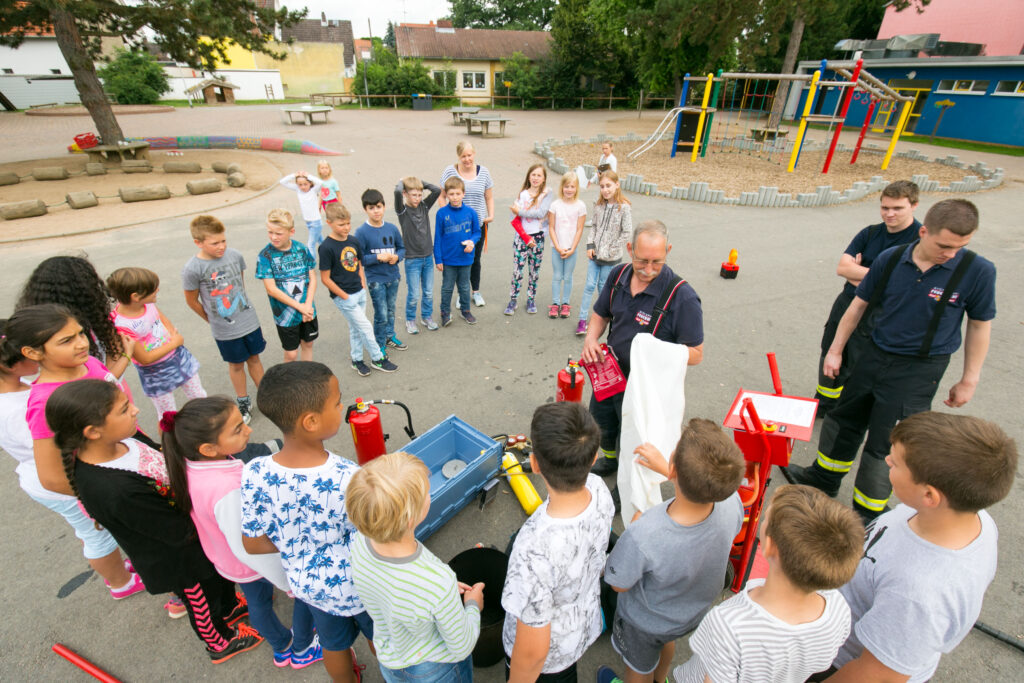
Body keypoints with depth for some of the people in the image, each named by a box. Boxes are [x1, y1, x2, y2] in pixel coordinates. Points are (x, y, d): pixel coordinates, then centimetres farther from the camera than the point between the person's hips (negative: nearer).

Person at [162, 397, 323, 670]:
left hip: (223, 559, 8)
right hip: (257, 564, -7)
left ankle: (282, 648, 57)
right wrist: (289, 581, -19)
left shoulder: (191, 465, -19)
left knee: (258, 602, 30)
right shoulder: (230, 493, -44)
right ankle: (303, 650, 42)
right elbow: (249, 550, -33)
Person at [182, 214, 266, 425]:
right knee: (236, 364, 14)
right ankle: (243, 402, 34)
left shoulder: (235, 255, -9)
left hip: (249, 320, 3)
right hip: (225, 330, -3)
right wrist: (212, 320, 8)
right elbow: (192, 301, -4)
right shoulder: (192, 269, -18)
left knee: (254, 358, 17)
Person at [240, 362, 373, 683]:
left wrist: (297, 539, 1)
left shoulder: (254, 475, -26)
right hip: (358, 585, -3)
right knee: (380, 637, 30)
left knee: (333, 642, 33)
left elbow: (253, 544, -12)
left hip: (306, 584, 3)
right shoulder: (348, 478, -39)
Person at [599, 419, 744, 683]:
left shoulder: (642, 536, -48)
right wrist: (663, 467, 0)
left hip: (646, 620, -5)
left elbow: (619, 585, -25)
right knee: (666, 642, 40)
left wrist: (637, 524, -15)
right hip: (695, 611, 5)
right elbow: (707, 487, -8)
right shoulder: (732, 505, -35)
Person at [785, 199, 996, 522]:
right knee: (844, 418, 17)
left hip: (919, 369, -3)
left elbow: (980, 326, -2)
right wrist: (835, 351, 5)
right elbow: (859, 305, 2)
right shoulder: (890, 259, -8)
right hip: (876, 355, 4)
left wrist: (969, 380, 1)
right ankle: (825, 477, 39)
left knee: (884, 443, 1)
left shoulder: (978, 271, -13)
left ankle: (868, 513, 21)